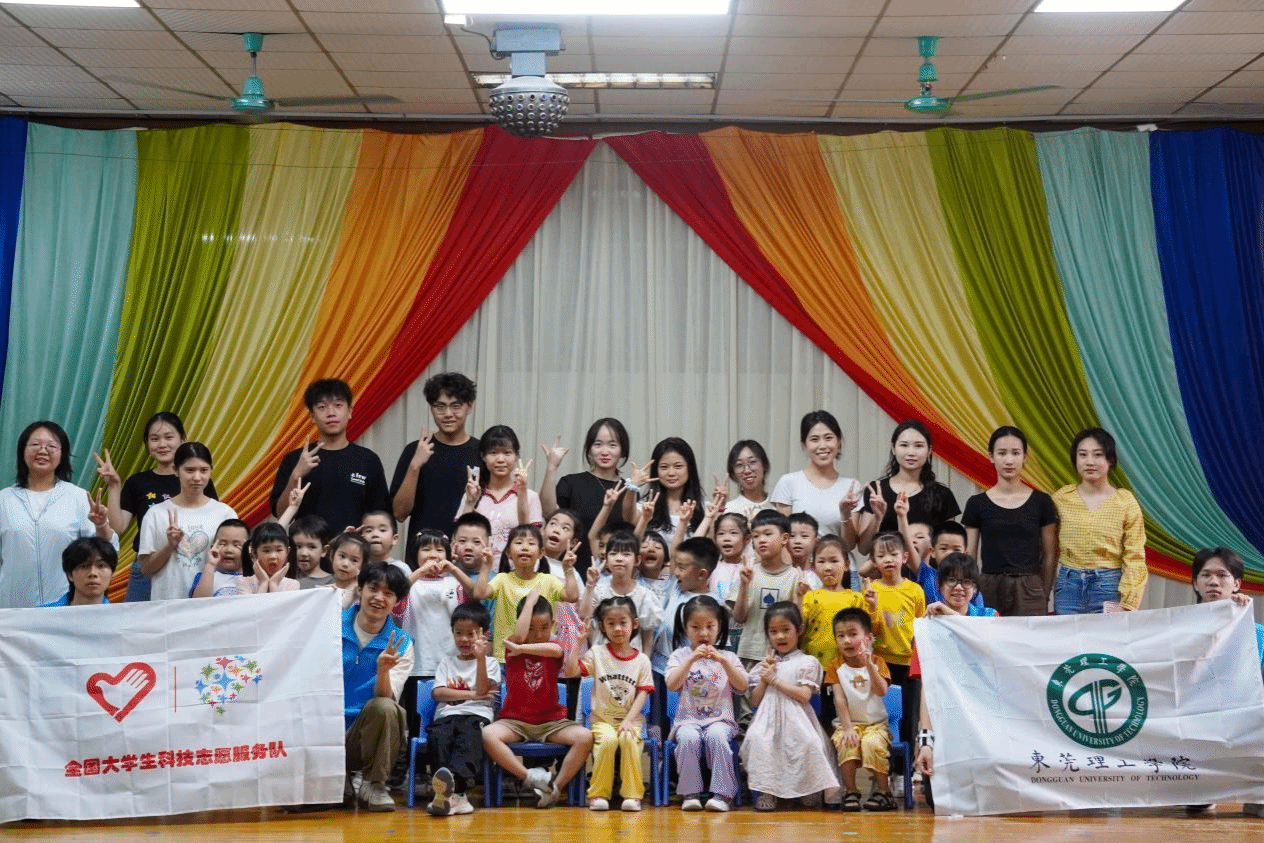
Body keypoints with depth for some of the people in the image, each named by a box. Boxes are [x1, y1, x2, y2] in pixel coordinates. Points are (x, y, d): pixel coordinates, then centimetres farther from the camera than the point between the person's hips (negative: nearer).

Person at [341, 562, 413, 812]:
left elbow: (385, 697, -11)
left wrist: (383, 669, -31)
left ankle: (373, 785, -12)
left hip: (367, 733, 0)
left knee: (383, 707, -34)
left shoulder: (400, 643, 0)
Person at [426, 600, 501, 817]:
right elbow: (438, 692, 10)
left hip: (476, 715, -2)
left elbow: (482, 690, -2)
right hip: (446, 714, 3)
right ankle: (455, 793, -47)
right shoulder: (448, 661, 26)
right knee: (438, 738, -33)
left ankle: (452, 780, -66)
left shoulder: (489, 662, 18)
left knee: (469, 740, -38)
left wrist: (480, 658, -9)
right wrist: (471, 695, 1)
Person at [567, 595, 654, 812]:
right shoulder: (597, 654, 3)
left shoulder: (641, 660, 5)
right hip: (602, 718, -1)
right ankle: (598, 794, -18)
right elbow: (571, 671, -9)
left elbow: (642, 694, 0)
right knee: (608, 739, -32)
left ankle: (632, 794, -20)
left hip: (630, 718, 1)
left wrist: (629, 720, -13)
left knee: (628, 739, -31)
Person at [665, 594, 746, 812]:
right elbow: (672, 685, -9)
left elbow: (742, 687, -3)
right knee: (688, 737, -33)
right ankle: (690, 793, -21)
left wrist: (723, 661, -16)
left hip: (720, 718, 0)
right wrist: (692, 659, -19)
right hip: (688, 718, 0)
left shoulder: (727, 657, 12)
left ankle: (721, 793, -27)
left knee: (716, 736, -33)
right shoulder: (680, 655, 9)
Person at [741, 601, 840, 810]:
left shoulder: (807, 662, 7)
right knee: (756, 738, -29)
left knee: (807, 742, -32)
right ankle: (766, 791, -21)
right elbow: (755, 701, 15)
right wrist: (764, 680, 0)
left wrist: (774, 679, -4)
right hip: (768, 719, 3)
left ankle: (810, 790, -16)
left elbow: (804, 695, -7)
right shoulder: (764, 664, 20)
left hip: (795, 719, -3)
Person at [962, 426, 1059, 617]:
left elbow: (1049, 556, 8)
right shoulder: (977, 504, 5)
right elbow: (969, 556, 7)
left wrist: (1044, 596, 5)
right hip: (989, 592, 0)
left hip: (1029, 593, 0)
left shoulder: (1041, 502, 4)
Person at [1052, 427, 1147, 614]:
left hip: (1108, 586, -1)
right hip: (1067, 585, 1)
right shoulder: (1061, 498, 5)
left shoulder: (1125, 502, 1)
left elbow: (1135, 558, -1)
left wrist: (1126, 605, -8)